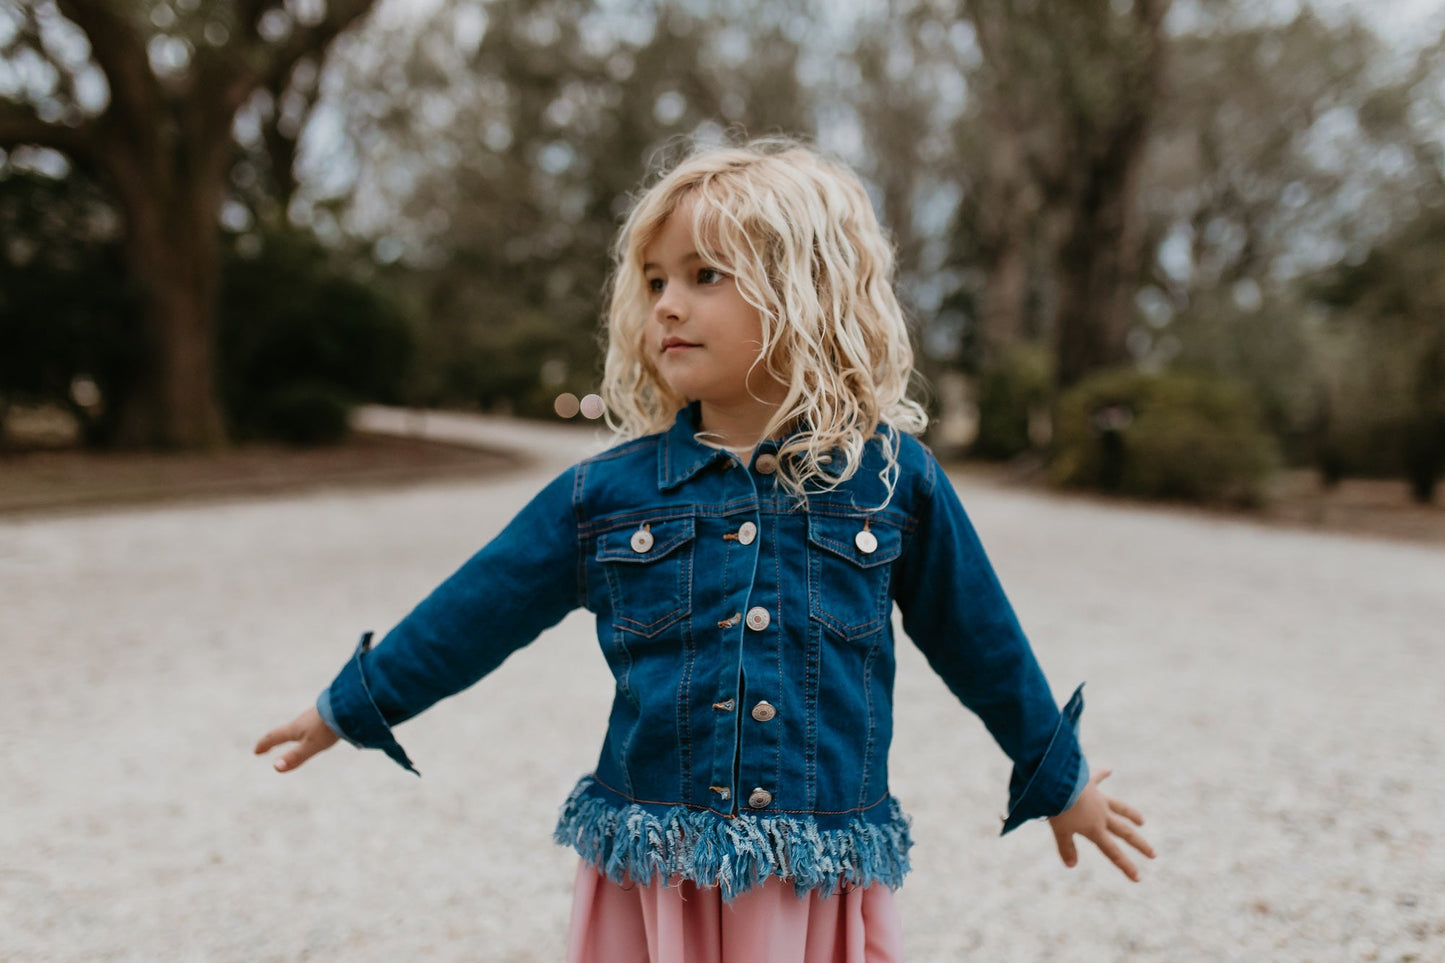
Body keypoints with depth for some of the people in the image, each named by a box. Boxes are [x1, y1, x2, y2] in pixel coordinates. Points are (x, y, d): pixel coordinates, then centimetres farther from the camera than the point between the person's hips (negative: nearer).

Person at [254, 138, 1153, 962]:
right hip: (650, 882, 1)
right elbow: (473, 612, 8)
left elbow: (980, 639, 8)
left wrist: (1060, 780, 19)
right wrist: (351, 707, 16)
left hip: (822, 887, 0)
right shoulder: (607, 492, -2)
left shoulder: (892, 477, -4)